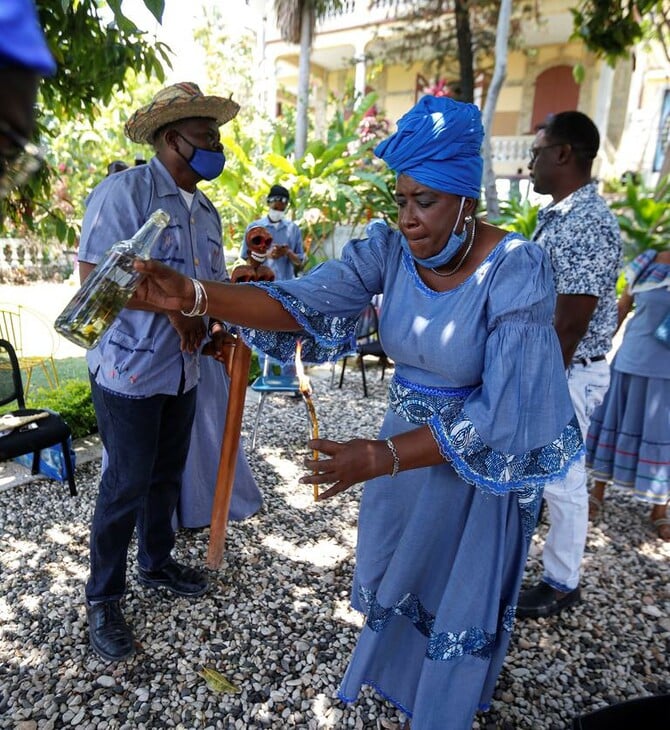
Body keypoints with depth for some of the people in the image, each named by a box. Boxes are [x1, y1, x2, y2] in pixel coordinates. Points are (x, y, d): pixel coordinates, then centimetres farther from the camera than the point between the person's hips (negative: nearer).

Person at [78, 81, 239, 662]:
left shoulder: (206, 211, 12)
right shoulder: (125, 191, -12)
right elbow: (95, 273, -19)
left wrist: (216, 327, -3)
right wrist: (171, 302, -23)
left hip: (183, 371, 7)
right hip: (129, 369, -7)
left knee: (167, 475, 19)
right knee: (127, 483, 3)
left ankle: (156, 562, 41)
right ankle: (103, 598, 24)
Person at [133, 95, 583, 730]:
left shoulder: (515, 271, -26)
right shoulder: (390, 250, -12)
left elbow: (503, 409, -30)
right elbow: (299, 302, -24)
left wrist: (381, 457, -36)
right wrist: (190, 293, -38)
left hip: (485, 456, -4)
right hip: (407, 440, 5)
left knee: (462, 599, 17)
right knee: (392, 570, 26)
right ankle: (385, 670, 60)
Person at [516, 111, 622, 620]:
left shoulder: (587, 223, -21)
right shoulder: (558, 217, 10)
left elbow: (572, 321, -23)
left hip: (565, 374, -10)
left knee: (562, 482, 6)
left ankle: (562, 584, 26)